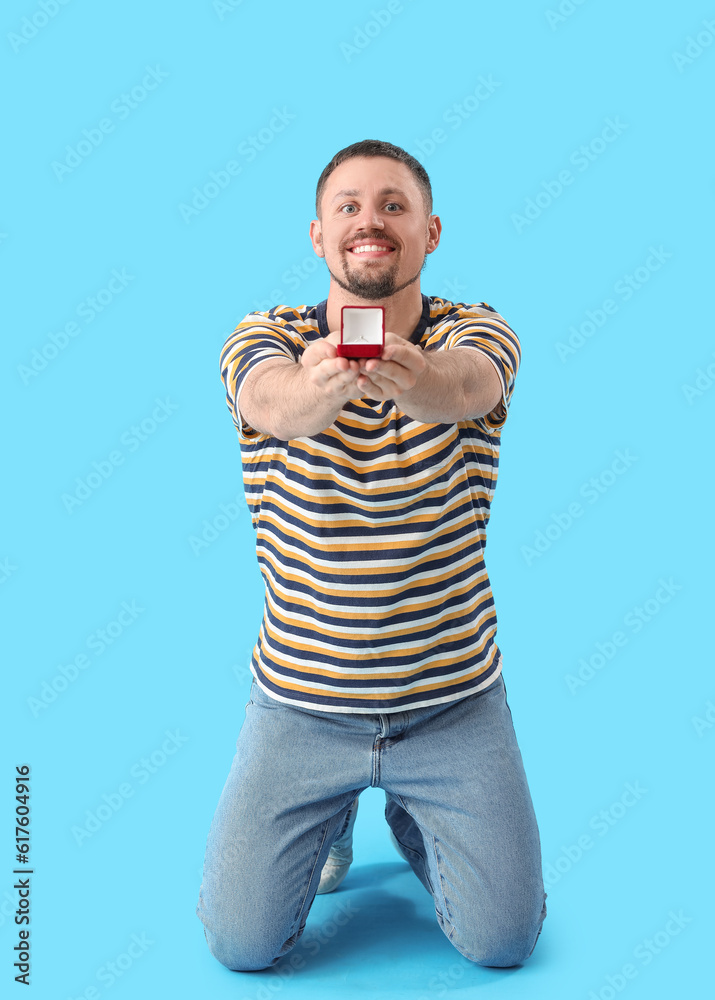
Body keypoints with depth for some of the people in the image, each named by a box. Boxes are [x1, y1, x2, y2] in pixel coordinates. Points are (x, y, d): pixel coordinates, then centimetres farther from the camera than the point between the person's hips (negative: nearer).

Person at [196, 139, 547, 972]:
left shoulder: (476, 335, -6)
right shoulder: (266, 338, -7)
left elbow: (463, 385, -31)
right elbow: (270, 400, -31)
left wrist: (421, 380, -55)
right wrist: (314, 387, -55)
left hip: (455, 700, 1)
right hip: (300, 700, 0)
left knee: (503, 940, 2)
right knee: (242, 942, 2)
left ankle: (410, 813, 31)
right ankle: (332, 812, 31)